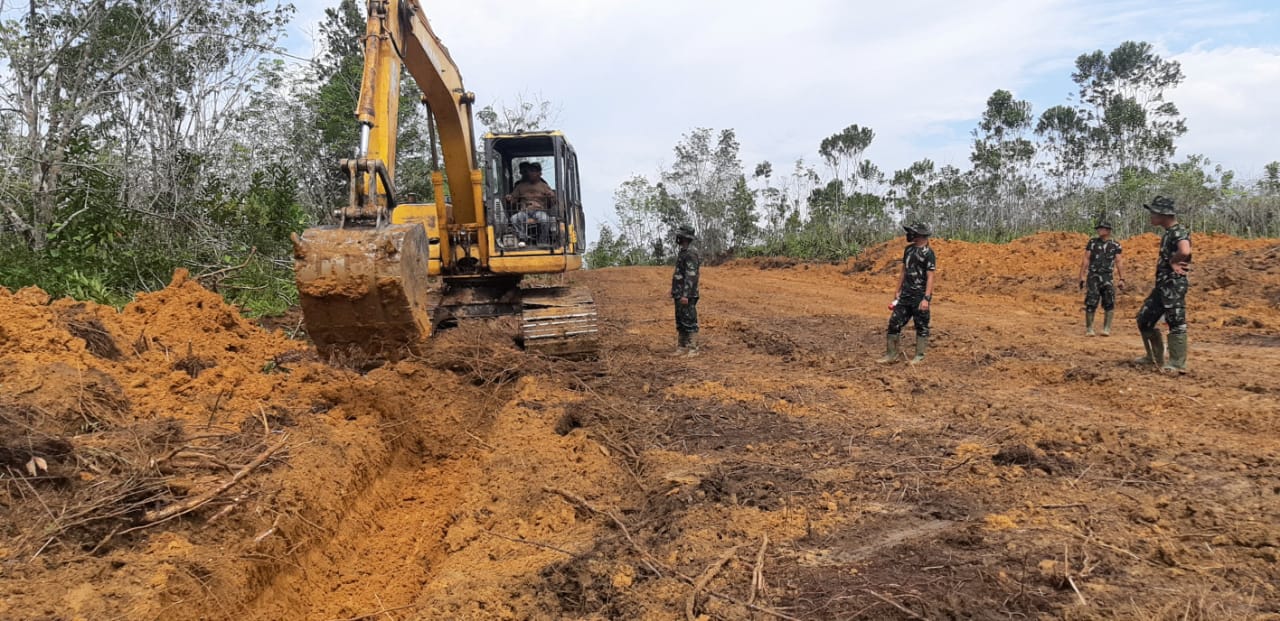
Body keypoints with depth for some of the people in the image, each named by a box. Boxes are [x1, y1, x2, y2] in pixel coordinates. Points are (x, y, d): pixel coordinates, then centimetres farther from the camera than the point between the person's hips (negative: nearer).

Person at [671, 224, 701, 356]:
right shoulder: (683, 252, 16)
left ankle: (693, 349, -3)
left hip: (686, 295, -10)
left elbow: (691, 276, -22)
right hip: (679, 294, 10)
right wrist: (675, 292, 23)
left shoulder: (691, 253, -17)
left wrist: (685, 295, -26)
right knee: (680, 323, 11)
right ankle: (682, 348, 16)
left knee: (689, 322, -6)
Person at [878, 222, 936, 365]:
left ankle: (919, 356, 13)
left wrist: (926, 298, -23)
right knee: (894, 322, 4)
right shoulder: (908, 249, 10)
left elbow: (930, 278, -16)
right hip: (905, 295, 7)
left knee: (921, 327, 4)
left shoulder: (928, 253, -12)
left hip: (920, 296, -7)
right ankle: (891, 354, 11)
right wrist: (898, 292, 17)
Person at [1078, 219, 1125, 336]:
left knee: (1109, 303, -5)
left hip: (1107, 278, 1)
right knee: (1091, 304, -4)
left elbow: (1119, 262, 3)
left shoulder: (1115, 245, 6)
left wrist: (1121, 279, -6)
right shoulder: (1092, 243, 5)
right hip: (1093, 277, -1)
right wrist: (1082, 278, -3)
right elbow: (1086, 261, 3)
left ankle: (1106, 329, 1)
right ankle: (1089, 329, 4)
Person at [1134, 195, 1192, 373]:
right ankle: (1155, 357, 25)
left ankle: (1177, 364, -1)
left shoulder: (1179, 232, -14)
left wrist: (1172, 262, -16)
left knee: (1176, 323, -6)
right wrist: (1170, 263, 3)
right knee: (1144, 319, 14)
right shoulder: (1168, 233, 16)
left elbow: (1185, 251, -34)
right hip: (1162, 285, 10)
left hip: (1174, 285, -10)